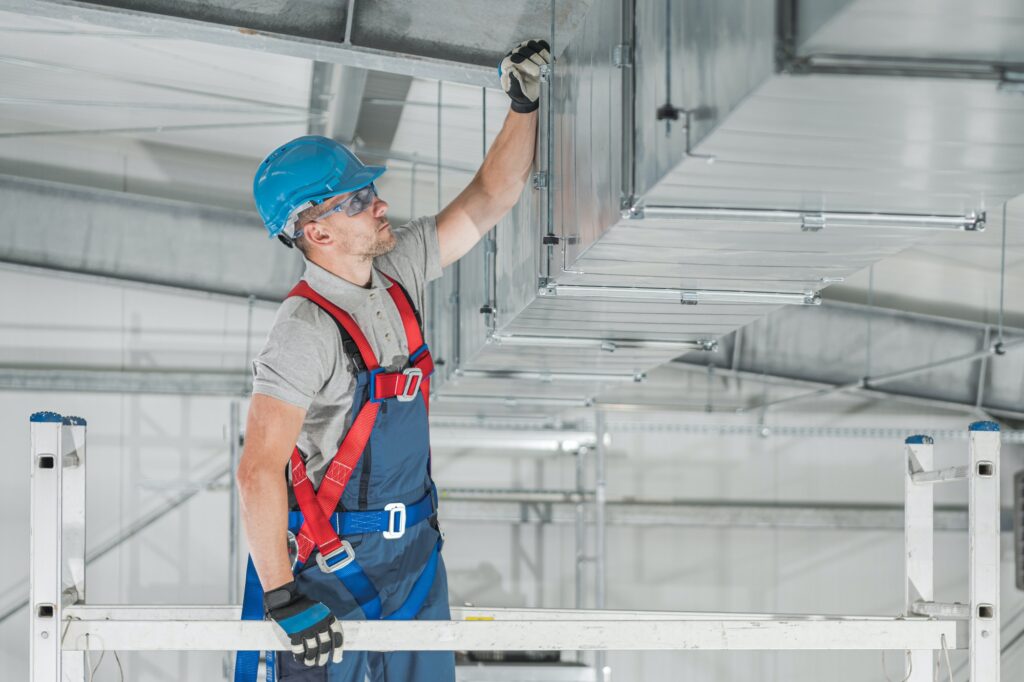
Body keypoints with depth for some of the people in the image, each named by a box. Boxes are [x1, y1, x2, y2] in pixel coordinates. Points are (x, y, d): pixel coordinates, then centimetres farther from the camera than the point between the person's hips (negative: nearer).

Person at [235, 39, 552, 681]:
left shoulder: (399, 272, 3)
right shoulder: (306, 330, -22)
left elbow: (488, 200, 11)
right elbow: (259, 470, -27)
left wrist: (526, 104, -1)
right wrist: (281, 598, -31)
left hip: (416, 549, 8)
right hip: (332, 561, -8)